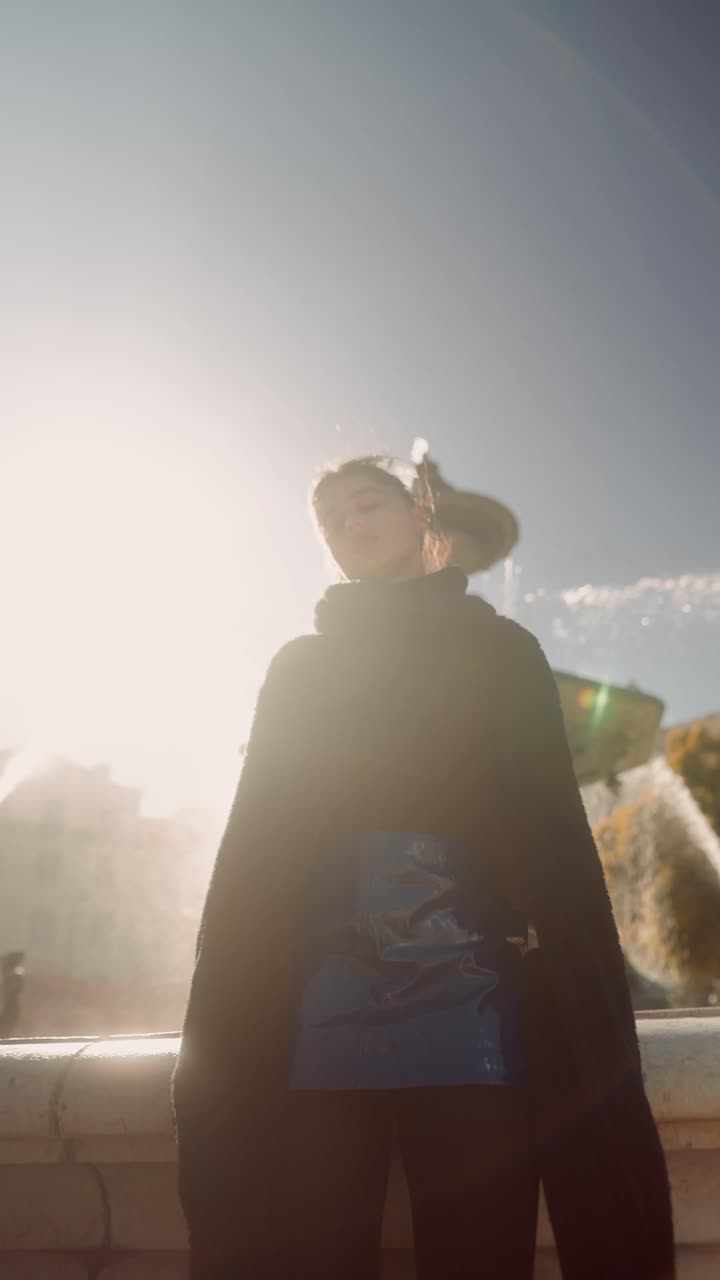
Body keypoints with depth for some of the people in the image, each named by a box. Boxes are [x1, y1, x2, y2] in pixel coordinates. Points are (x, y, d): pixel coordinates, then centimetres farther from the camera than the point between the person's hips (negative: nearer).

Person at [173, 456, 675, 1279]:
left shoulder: (496, 649, 15)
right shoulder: (298, 668, 20)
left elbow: (552, 831, 6)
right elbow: (251, 843, 12)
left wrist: (588, 1024, -5)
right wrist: (222, 1036, 0)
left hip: (468, 1006, -1)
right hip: (311, 1021, 2)